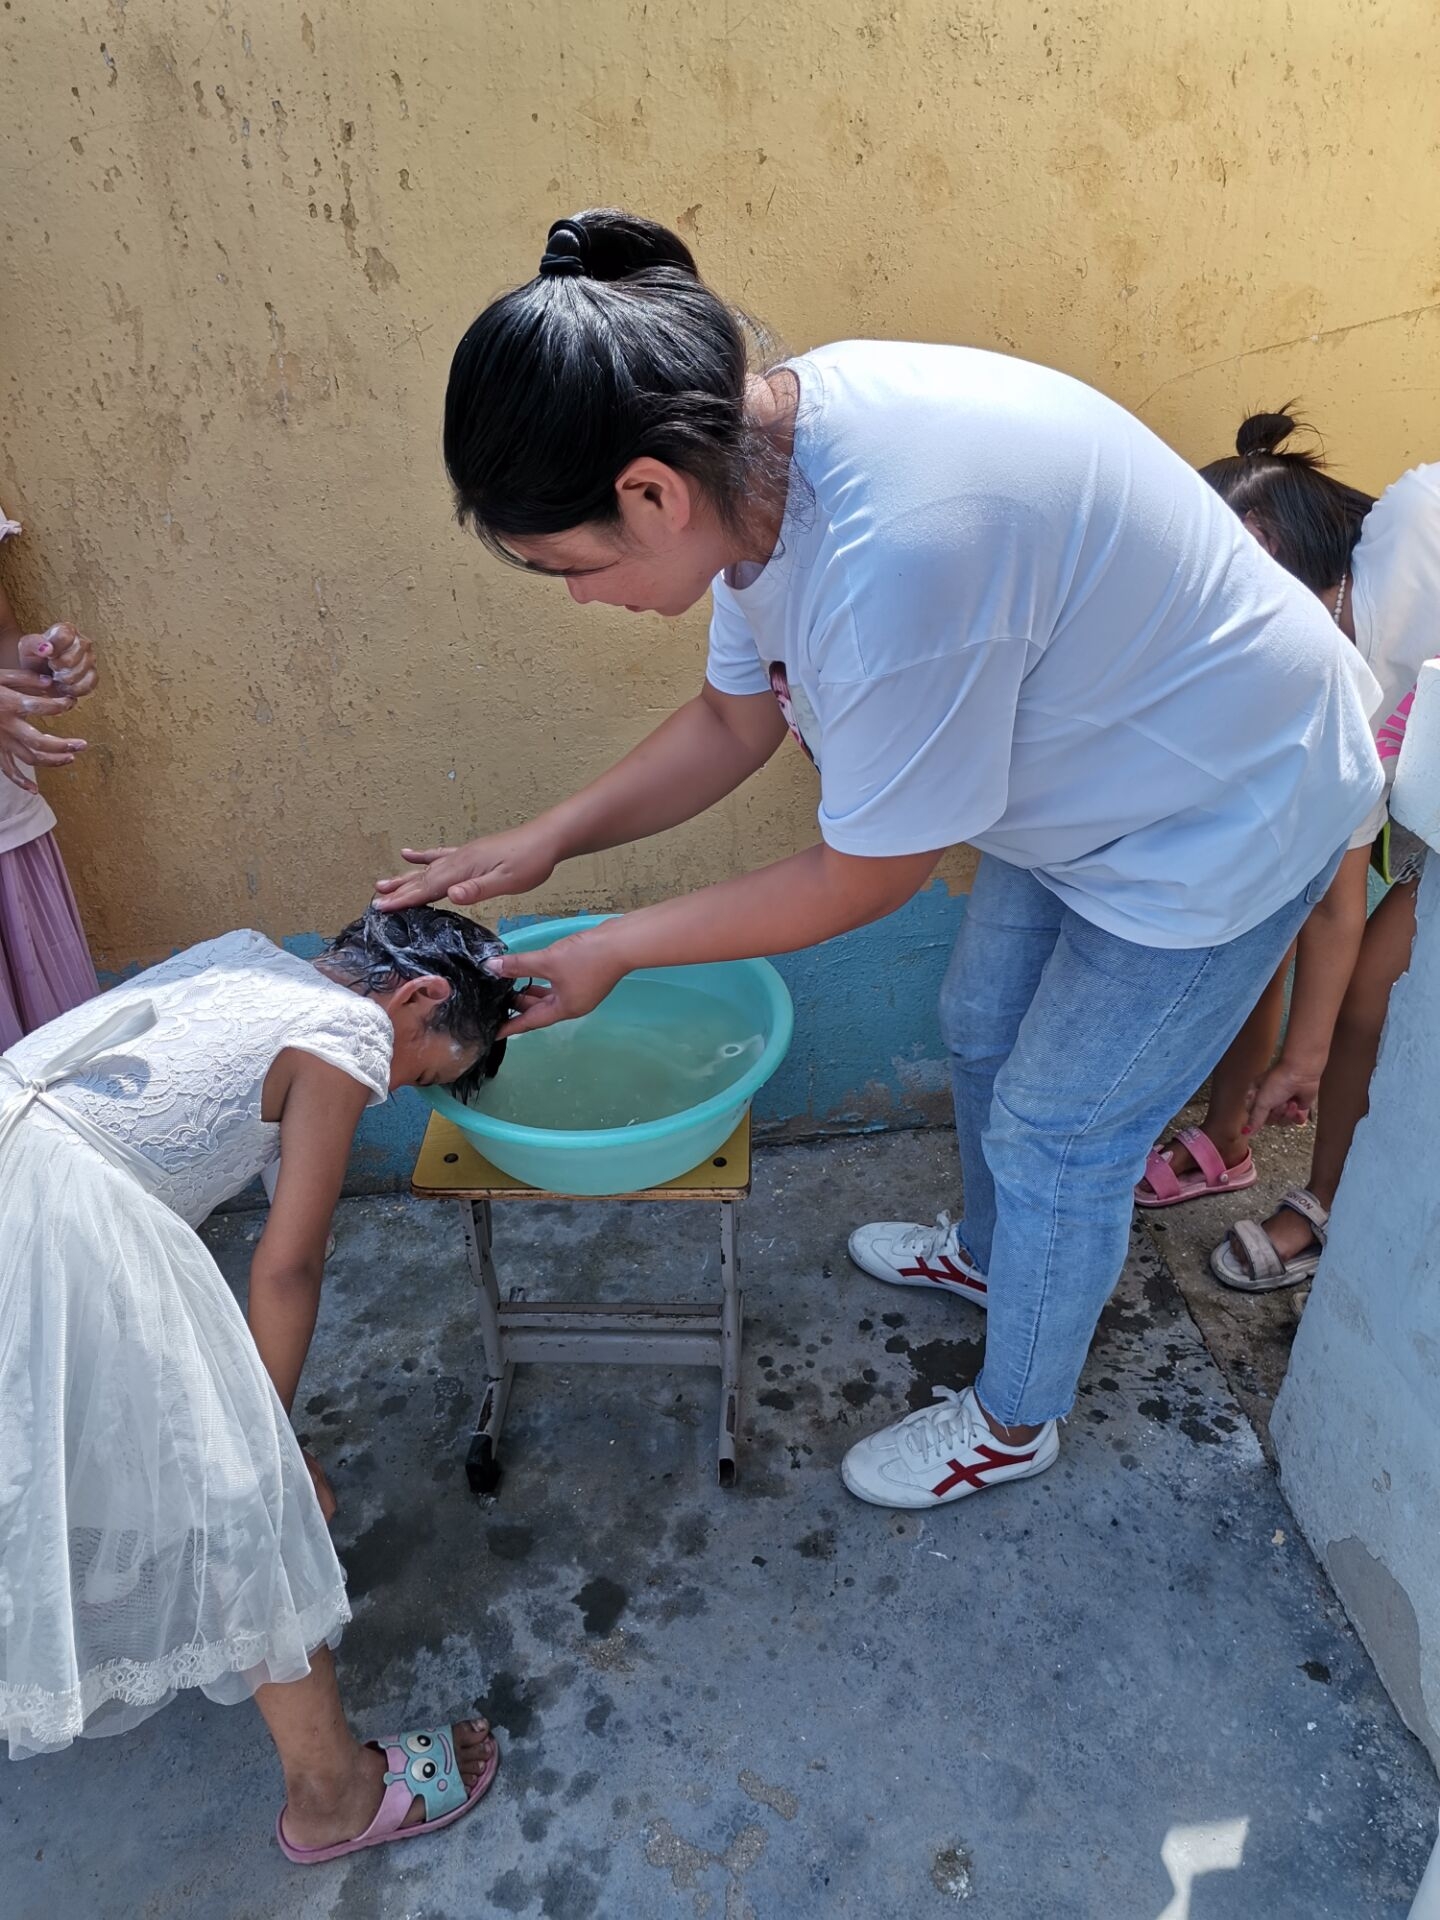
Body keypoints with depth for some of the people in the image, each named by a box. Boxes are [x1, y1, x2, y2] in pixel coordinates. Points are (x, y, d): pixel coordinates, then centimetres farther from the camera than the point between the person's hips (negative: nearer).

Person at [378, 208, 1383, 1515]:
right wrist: (542, 844, -7)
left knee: (1057, 1135, 6)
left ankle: (1012, 1424, 34)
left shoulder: (896, 554, -40)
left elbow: (862, 878, -26)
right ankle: (991, 1253, 53)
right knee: (983, 1029, 23)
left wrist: (611, 953, -16)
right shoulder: (755, 452, -11)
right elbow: (733, 719, 1)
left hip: (1220, 821, -8)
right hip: (1087, 767, 8)